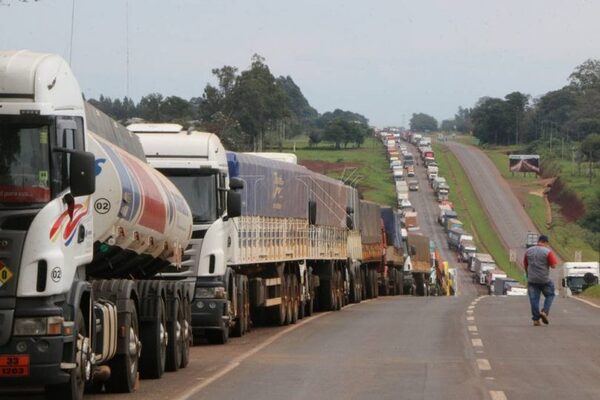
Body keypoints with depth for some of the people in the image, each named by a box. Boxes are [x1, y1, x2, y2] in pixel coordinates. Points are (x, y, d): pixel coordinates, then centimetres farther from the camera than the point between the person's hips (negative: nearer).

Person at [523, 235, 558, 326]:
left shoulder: (529, 251, 6)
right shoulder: (547, 252, -9)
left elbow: (525, 265, 14)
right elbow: (553, 266, -9)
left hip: (532, 280, 3)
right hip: (544, 280, -3)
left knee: (534, 299, 6)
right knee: (550, 295, 16)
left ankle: (536, 319, 4)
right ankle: (545, 312, -3)